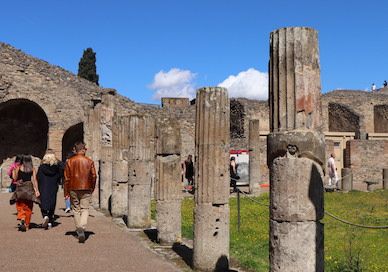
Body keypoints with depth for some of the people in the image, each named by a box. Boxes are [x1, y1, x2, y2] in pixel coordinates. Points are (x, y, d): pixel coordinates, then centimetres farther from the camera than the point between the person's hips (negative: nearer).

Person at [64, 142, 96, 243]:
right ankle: (82, 228, -19)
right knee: (85, 209, 0)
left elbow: (67, 178, 0)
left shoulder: (69, 161, 0)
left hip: (73, 189, 1)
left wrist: (66, 192, 5)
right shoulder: (89, 161, -1)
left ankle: (78, 229, 19)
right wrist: (92, 188, 15)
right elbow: (94, 177, 0)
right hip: (86, 189, -1)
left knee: (76, 208, 14)